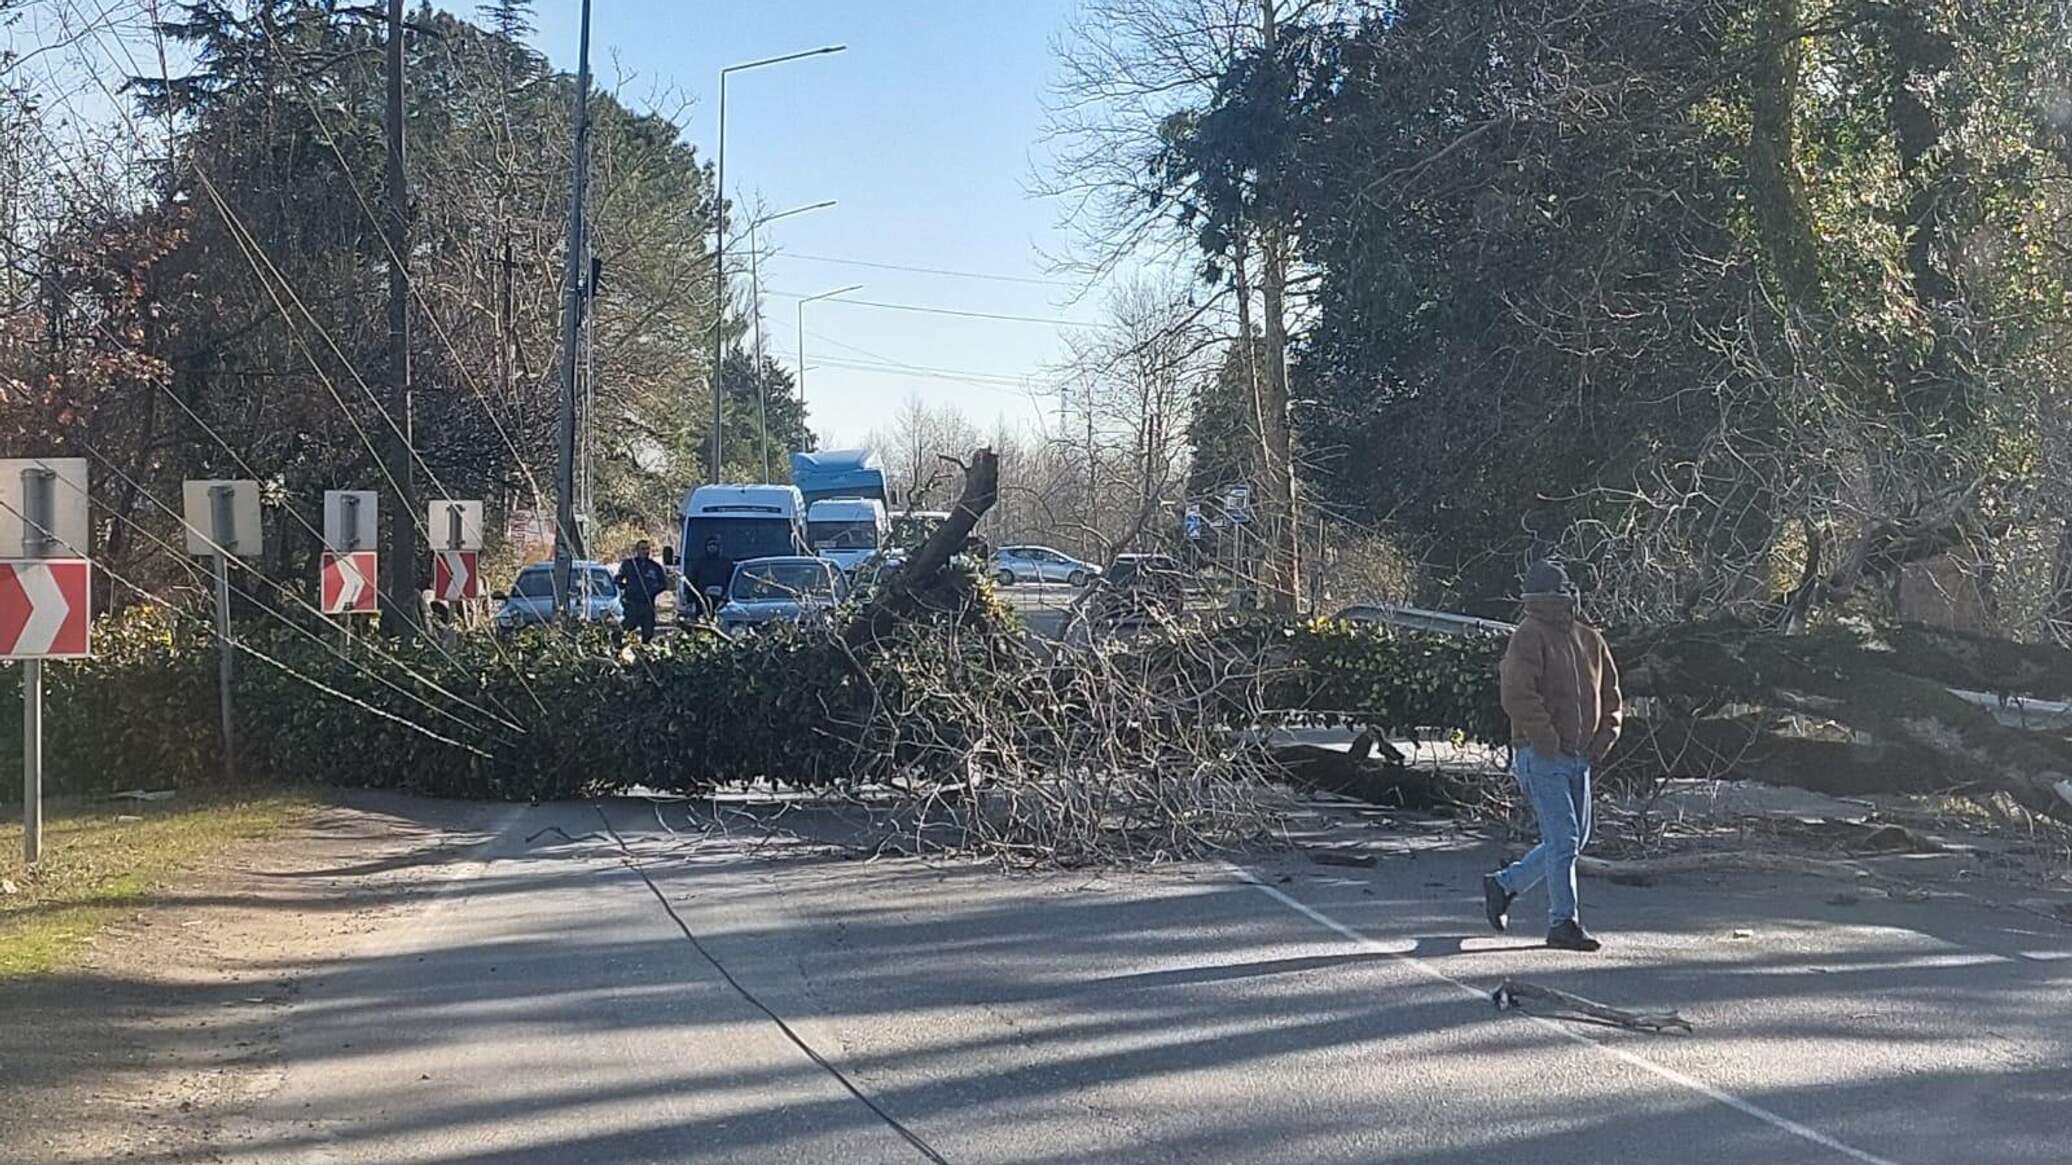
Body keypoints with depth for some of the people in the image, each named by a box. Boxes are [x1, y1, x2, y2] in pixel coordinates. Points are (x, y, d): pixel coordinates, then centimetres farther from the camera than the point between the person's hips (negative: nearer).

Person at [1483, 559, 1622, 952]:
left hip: (1578, 757, 8)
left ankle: (1503, 884, 27)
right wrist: (1548, 742, -19)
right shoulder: (1529, 637, -12)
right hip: (1541, 757, -8)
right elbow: (1518, 696, -21)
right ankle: (1563, 923, -1)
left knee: (1574, 840, 13)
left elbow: (1609, 692, 20)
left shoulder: (1589, 639, 12)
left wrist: (1605, 737, 7)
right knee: (1562, 839, -9)